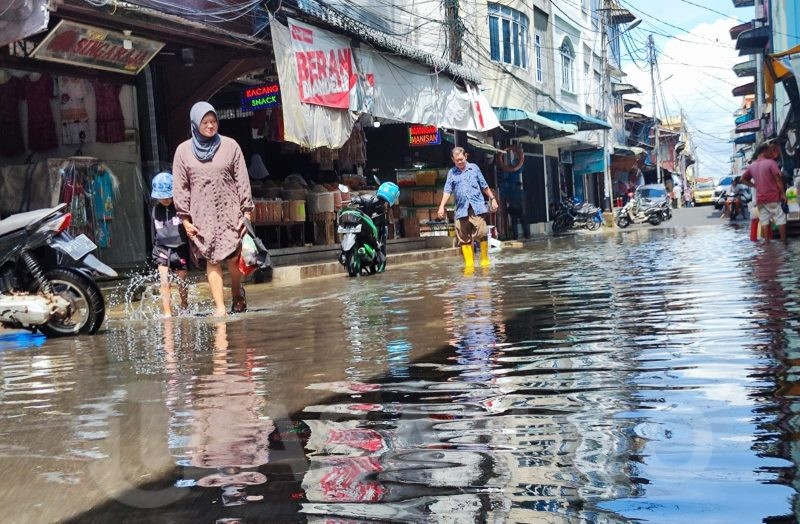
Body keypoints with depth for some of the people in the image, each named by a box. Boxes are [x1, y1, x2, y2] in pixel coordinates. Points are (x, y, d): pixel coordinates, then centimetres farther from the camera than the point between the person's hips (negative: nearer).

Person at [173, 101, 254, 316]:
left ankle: (238, 298, 19)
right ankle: (219, 307, -5)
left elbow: (242, 181, 3)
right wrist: (185, 218, 1)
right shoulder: (183, 150, 4)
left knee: (233, 259, -4)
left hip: (230, 213, 0)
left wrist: (246, 212, -1)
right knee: (212, 260, -4)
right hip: (202, 216, 0)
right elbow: (180, 187, 5)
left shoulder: (230, 146, 3)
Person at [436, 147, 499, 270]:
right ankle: (469, 263, 7)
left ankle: (485, 260, 2)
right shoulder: (451, 173, 9)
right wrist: (441, 206, -8)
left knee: (482, 233, -11)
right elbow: (447, 191, 3)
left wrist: (492, 199, 10)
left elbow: (484, 186, 13)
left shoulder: (474, 168, 9)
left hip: (477, 207, -1)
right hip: (462, 209, 1)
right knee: (464, 237, 1)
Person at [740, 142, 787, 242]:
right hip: (773, 197, -5)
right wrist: (783, 193, -6)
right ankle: (784, 241, 3)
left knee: (764, 220, 8)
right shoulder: (771, 162, -9)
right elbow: (778, 179, -12)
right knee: (780, 219, 3)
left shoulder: (752, 166, 8)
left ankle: (766, 242, 7)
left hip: (760, 198, 5)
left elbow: (743, 179, 17)